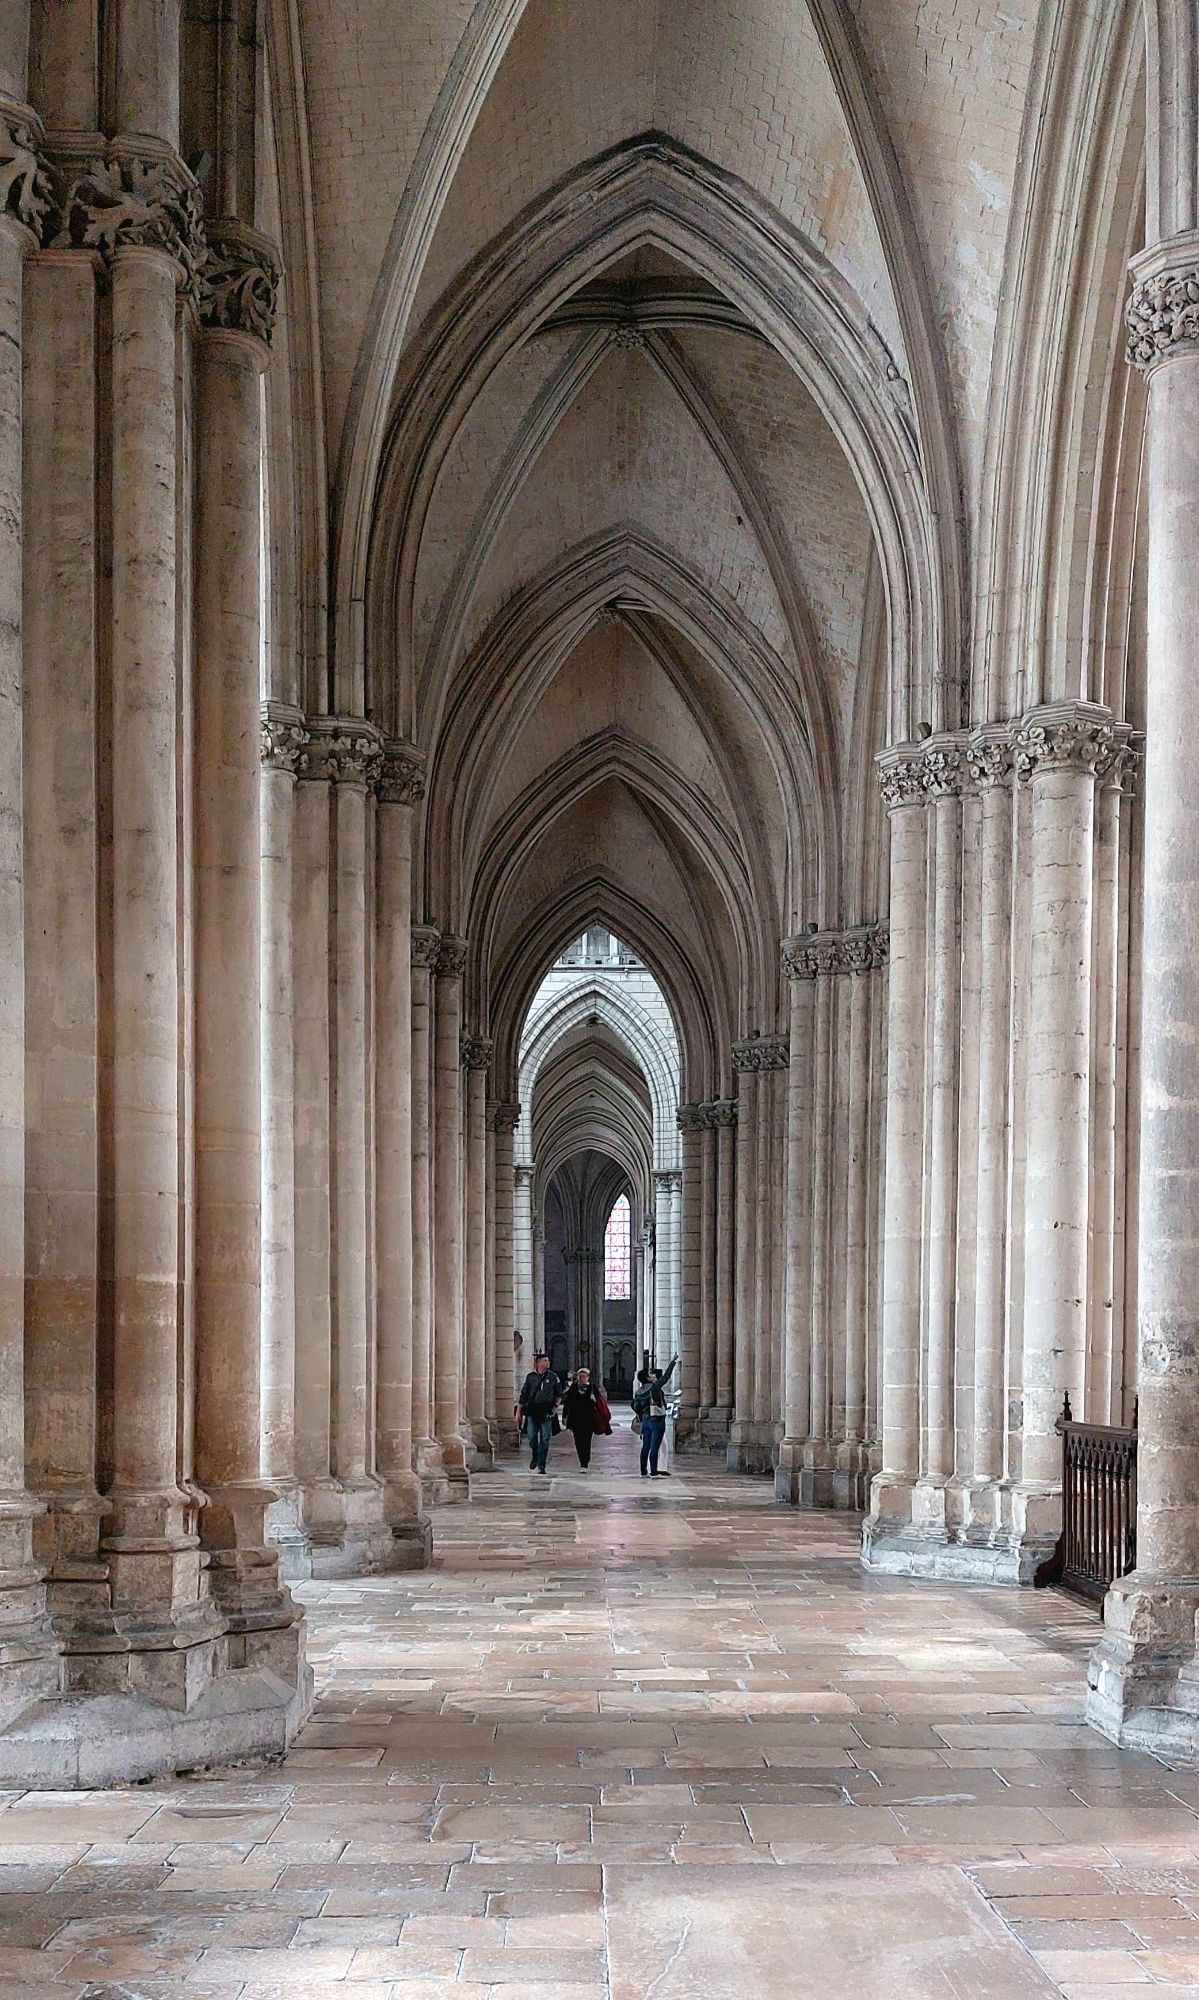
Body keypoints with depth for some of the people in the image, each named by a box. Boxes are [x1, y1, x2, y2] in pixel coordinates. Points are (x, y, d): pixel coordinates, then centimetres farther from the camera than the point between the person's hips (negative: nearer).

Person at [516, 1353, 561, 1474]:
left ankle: (541, 1466, 4)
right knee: (532, 1436, -6)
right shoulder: (530, 1377, 6)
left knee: (545, 1439, -2)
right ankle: (534, 1458, 21)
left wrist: (555, 1405, 5)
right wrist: (518, 1411, 7)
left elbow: (559, 1393, 16)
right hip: (532, 1411, 0)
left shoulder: (552, 1376, 7)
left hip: (546, 1411, 0)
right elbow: (524, 1395, 9)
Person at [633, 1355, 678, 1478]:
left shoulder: (638, 1391, 7)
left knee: (646, 1447, 11)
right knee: (655, 1447, -7)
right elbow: (666, 1376, -7)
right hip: (657, 1420, -7)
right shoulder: (654, 1387, -12)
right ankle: (654, 1472, -8)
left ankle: (644, 1472, 14)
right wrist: (673, 1362, 2)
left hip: (645, 1420, 7)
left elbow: (635, 1407, 12)